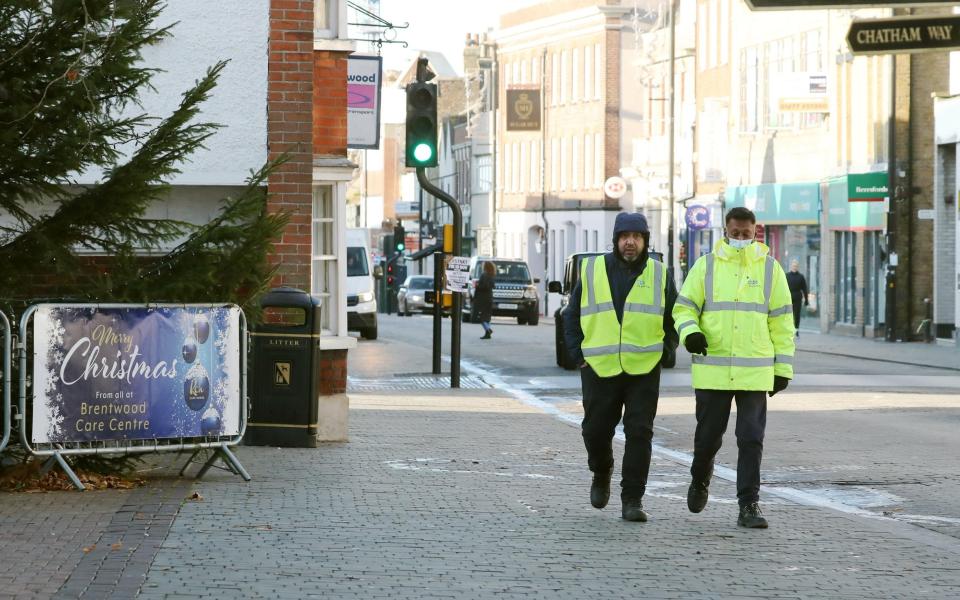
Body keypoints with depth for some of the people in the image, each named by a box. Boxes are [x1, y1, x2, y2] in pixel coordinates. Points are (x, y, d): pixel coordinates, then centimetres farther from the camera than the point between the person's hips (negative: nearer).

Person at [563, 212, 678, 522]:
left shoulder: (659, 275, 5)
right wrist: (576, 351, 3)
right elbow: (572, 314, 12)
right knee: (596, 430, 6)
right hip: (600, 368, 1)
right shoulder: (592, 271, 5)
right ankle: (602, 475, 36)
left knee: (639, 433, -7)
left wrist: (667, 351, 4)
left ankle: (632, 499, -2)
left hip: (644, 369, -1)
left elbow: (674, 317, 16)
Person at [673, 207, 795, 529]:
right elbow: (684, 307, 7)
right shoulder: (706, 266, 5)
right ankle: (700, 478, 37)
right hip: (712, 370, 0)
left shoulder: (769, 268, 6)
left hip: (754, 372, 0)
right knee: (708, 435, 7)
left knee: (751, 439, -4)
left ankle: (749, 505, 0)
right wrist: (689, 332, -15)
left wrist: (783, 367, 6)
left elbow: (781, 321, 9)